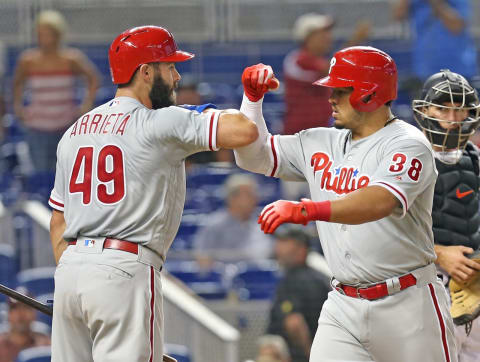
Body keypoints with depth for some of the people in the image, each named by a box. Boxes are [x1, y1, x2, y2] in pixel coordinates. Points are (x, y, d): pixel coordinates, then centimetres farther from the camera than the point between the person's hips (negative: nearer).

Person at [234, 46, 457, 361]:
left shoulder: (407, 144, -12)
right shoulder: (321, 144, 11)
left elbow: (380, 202, -31)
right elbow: (254, 156, 17)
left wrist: (306, 210, -45)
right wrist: (253, 97, 1)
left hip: (407, 304, -5)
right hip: (343, 307, 5)